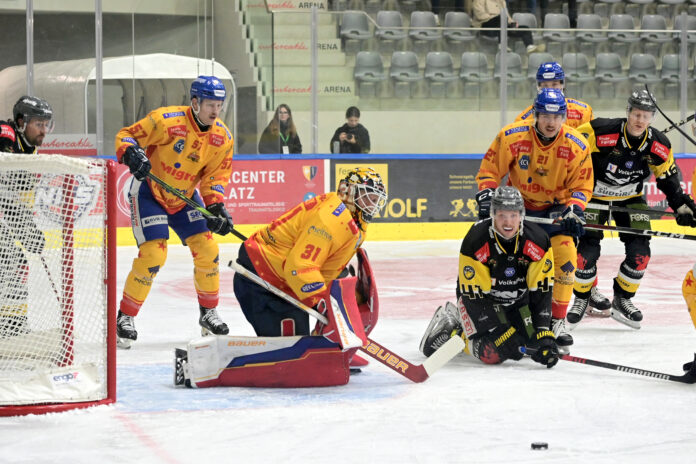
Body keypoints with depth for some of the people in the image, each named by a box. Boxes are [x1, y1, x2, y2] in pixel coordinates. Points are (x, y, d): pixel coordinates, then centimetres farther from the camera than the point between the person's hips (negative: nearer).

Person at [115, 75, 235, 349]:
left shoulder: (222, 138, -8)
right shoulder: (166, 121, -26)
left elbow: (215, 177, 0)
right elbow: (125, 135, -17)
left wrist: (216, 207, -15)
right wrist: (131, 154, -38)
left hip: (185, 196, 6)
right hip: (149, 192, -6)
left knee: (207, 250, 0)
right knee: (153, 254, -16)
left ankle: (208, 314, 20)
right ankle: (125, 317, -3)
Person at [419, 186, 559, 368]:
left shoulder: (538, 240, -20)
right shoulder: (475, 241, -29)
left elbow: (541, 291, -19)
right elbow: (474, 294, -27)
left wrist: (544, 335, -29)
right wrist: (502, 334, -32)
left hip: (518, 299, 5)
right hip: (477, 296, -5)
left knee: (536, 343, -5)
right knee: (494, 353, -21)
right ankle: (450, 328, 4)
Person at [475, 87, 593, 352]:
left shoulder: (577, 146, -16)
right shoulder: (512, 137, -19)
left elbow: (582, 186, -7)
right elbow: (489, 169, -8)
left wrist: (574, 210, -24)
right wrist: (486, 196, -21)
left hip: (555, 208, 0)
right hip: (517, 204, 0)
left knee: (565, 259, -15)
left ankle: (557, 321, -3)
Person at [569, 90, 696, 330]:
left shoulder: (659, 145, -14)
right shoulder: (601, 131, -28)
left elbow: (668, 177, 2)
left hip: (630, 198, 4)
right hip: (594, 196, -3)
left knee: (640, 251, -7)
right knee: (587, 249, -11)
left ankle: (622, 299, 13)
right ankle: (581, 298, 12)